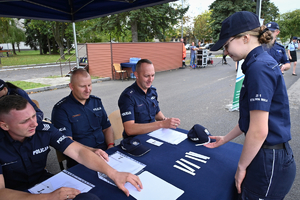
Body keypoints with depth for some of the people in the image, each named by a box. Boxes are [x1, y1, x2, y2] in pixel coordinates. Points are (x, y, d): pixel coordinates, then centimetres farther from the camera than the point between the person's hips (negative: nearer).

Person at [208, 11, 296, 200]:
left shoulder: (259, 67, -22)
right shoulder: (264, 62, 8)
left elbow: (259, 131, -24)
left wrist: (241, 166, -10)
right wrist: (225, 139, 21)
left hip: (269, 162, -9)